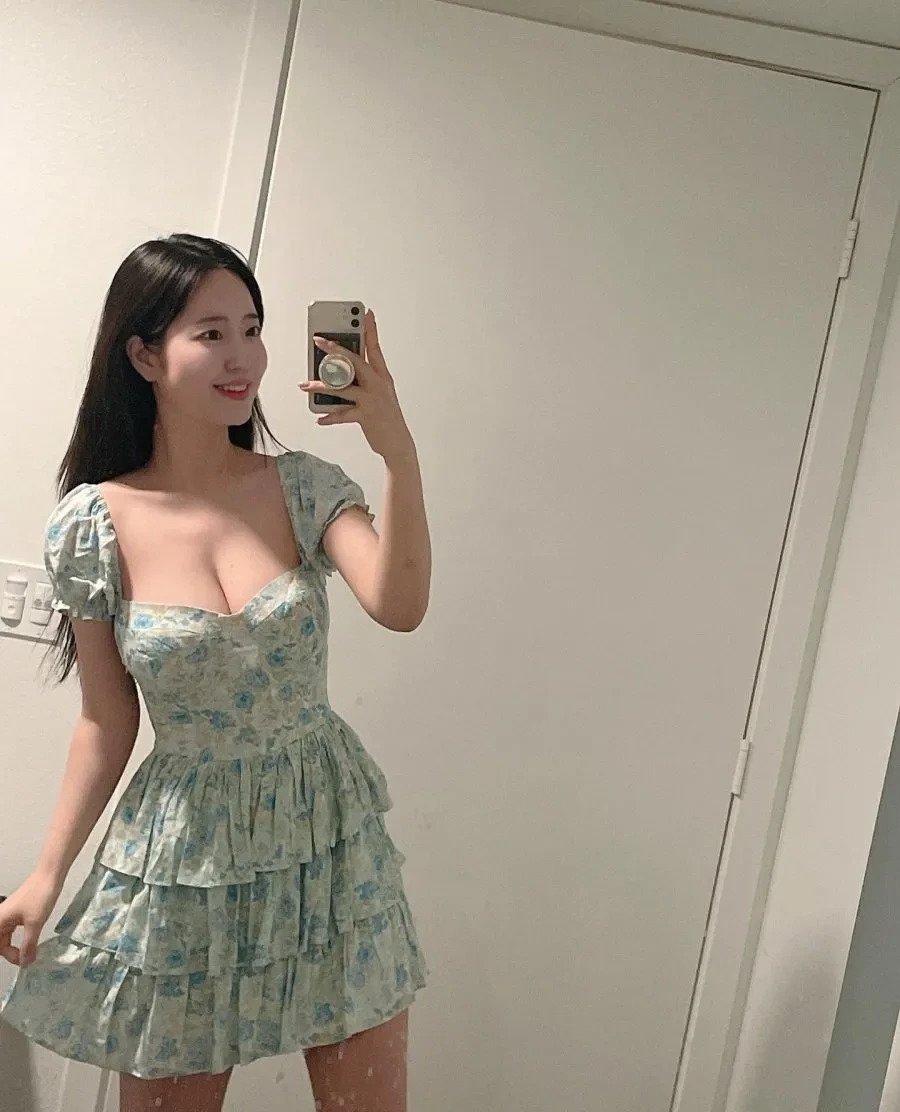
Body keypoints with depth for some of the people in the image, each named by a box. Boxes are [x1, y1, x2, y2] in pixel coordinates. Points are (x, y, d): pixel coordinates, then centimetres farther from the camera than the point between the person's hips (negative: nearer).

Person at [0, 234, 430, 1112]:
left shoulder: (307, 489, -8)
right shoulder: (91, 524, -10)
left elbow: (399, 607, -25)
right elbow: (107, 721, -2)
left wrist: (399, 454, -35)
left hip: (329, 839, 1)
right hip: (182, 856, -1)